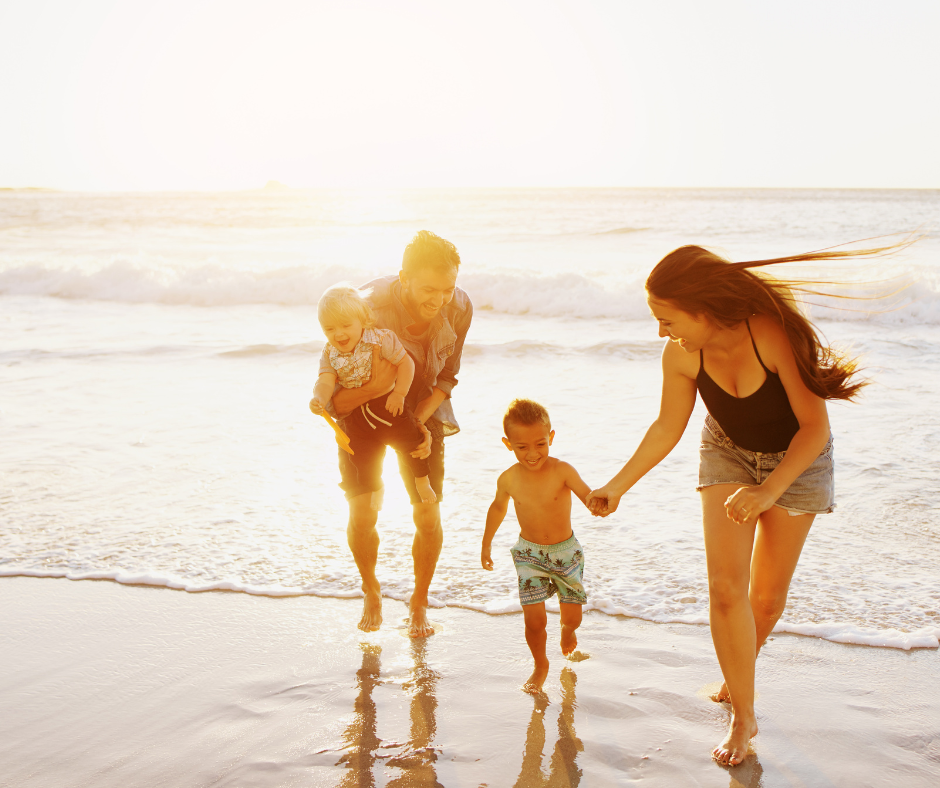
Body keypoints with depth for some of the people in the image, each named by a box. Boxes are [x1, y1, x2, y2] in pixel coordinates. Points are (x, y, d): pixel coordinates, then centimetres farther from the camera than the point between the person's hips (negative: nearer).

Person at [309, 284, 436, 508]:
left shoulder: (381, 340, -20)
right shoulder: (329, 354, -9)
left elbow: (405, 363, -17)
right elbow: (325, 381, -19)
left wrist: (399, 393, -23)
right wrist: (320, 399, -41)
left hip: (389, 405, -3)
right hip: (357, 416, 3)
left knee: (411, 443, 2)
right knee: (363, 457, 11)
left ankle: (422, 482, 30)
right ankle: (375, 490, 41)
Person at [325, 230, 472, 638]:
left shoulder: (459, 308, -24)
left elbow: (447, 378, -7)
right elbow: (332, 400, -29)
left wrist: (421, 421, -23)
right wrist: (374, 387, -49)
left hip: (422, 408, 2)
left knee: (428, 517, -6)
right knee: (363, 513, -9)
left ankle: (419, 603, 20)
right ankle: (371, 593, 22)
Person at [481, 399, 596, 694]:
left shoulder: (562, 471, -19)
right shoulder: (508, 479, -10)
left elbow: (589, 497, -30)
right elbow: (498, 507, 11)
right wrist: (486, 543, 18)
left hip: (566, 552, 0)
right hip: (529, 554, 1)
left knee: (572, 616, 9)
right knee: (534, 619, -8)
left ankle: (568, 630, 48)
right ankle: (540, 665, 20)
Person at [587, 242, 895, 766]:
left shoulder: (774, 335, -36)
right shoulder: (681, 356, -22)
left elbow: (815, 427, -31)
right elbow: (668, 429, -6)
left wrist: (769, 492, -42)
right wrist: (618, 486, -5)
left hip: (796, 459, -2)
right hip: (728, 452, 3)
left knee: (768, 597, 8)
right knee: (725, 586, -11)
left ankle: (738, 673, 39)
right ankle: (744, 718, 4)